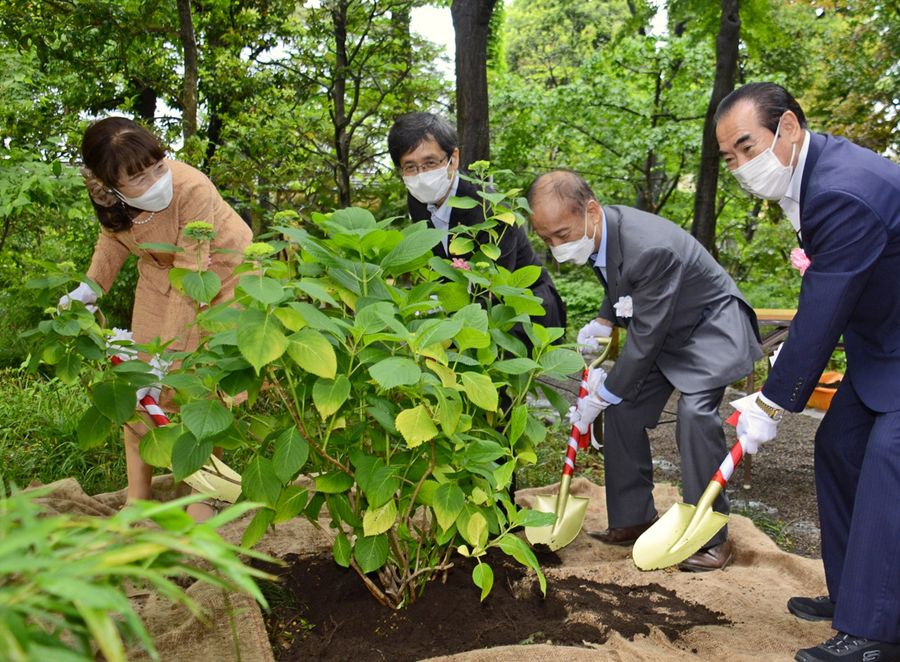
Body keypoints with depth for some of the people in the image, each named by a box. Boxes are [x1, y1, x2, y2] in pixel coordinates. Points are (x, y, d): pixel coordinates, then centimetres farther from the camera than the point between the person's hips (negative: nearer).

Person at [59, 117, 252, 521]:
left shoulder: (192, 189, -37)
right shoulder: (107, 196, -21)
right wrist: (91, 287, -8)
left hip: (219, 269, -4)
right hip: (161, 272, 5)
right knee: (144, 383, 2)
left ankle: (201, 499, 9)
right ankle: (136, 496, 16)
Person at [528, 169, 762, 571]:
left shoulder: (650, 249, -38)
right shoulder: (596, 233, -11)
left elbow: (645, 338, -31)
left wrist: (602, 396, -22)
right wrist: (604, 321, -5)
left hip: (710, 328, -8)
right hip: (661, 330, 8)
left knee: (695, 414, -25)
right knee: (623, 411, 1)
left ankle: (711, 537, -11)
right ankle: (633, 520, 13)